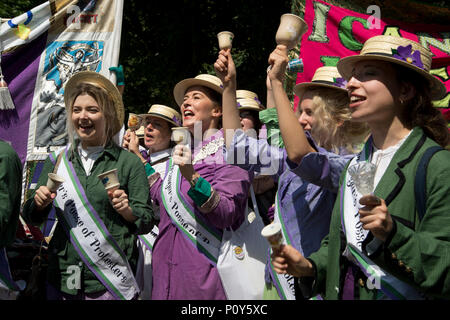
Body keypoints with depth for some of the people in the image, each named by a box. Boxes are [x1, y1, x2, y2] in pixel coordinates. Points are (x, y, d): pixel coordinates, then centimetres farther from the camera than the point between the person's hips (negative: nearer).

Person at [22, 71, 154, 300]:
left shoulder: (128, 163, -2)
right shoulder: (58, 161, 7)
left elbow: (146, 223, -1)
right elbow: (32, 218, 12)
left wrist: (126, 210, -20)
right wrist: (39, 203, -8)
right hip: (63, 279, 3)